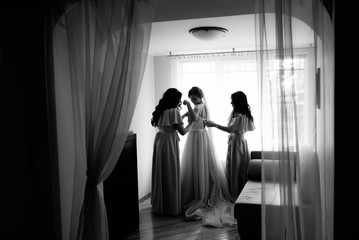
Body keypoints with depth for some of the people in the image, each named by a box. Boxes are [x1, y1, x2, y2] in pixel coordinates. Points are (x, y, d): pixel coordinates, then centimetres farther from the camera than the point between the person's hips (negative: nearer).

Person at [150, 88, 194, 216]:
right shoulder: (173, 112, -15)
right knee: (170, 175, 2)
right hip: (169, 143, -8)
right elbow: (183, 131, -13)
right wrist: (192, 122, 3)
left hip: (159, 141, 8)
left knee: (160, 174, 15)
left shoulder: (161, 111, 8)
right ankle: (171, 207, 12)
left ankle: (158, 205, 26)